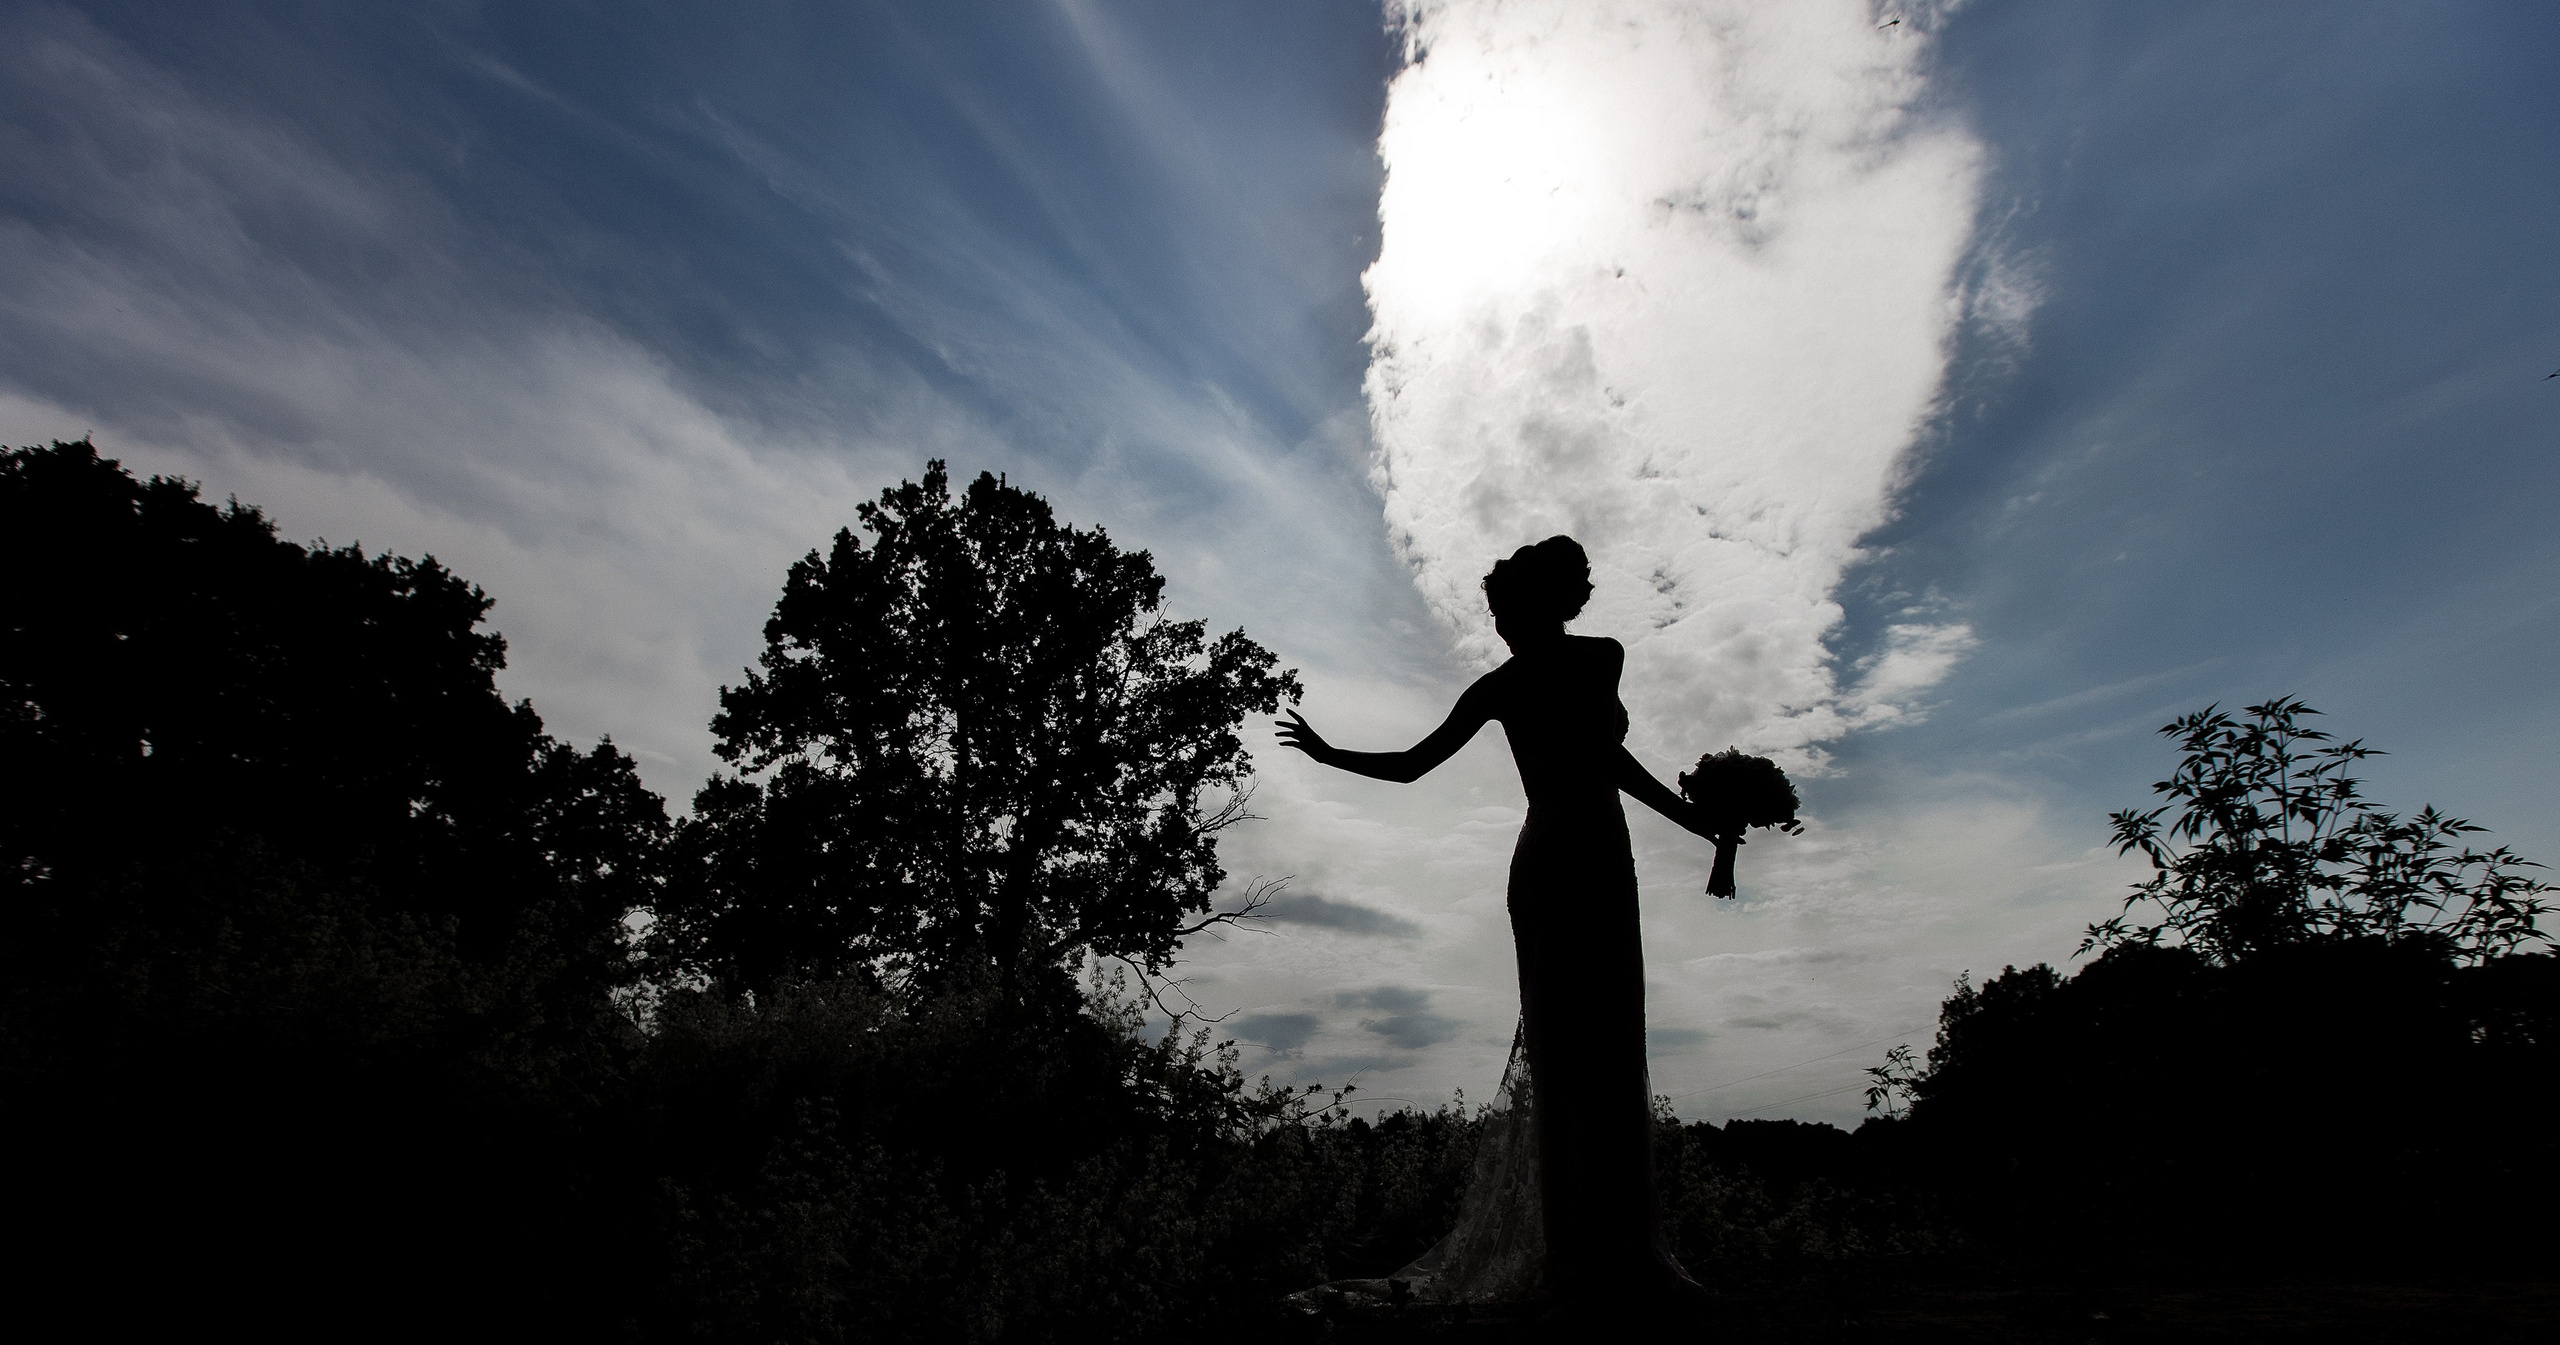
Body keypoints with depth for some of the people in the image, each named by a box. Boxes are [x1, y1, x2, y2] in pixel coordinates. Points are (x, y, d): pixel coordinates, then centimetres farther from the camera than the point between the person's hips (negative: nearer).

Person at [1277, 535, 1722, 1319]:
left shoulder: (1498, 685, 14)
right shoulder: (1600, 657, 2)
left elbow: (1408, 765, 15)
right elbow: (1606, 755, -11)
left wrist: (1329, 754, 29)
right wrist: (1695, 818, -2)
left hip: (1539, 864, 6)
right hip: (1590, 859, -6)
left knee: (1561, 1055, 5)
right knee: (1606, 1051, -11)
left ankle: (1577, 1255, 5)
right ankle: (1620, 1256, -14)